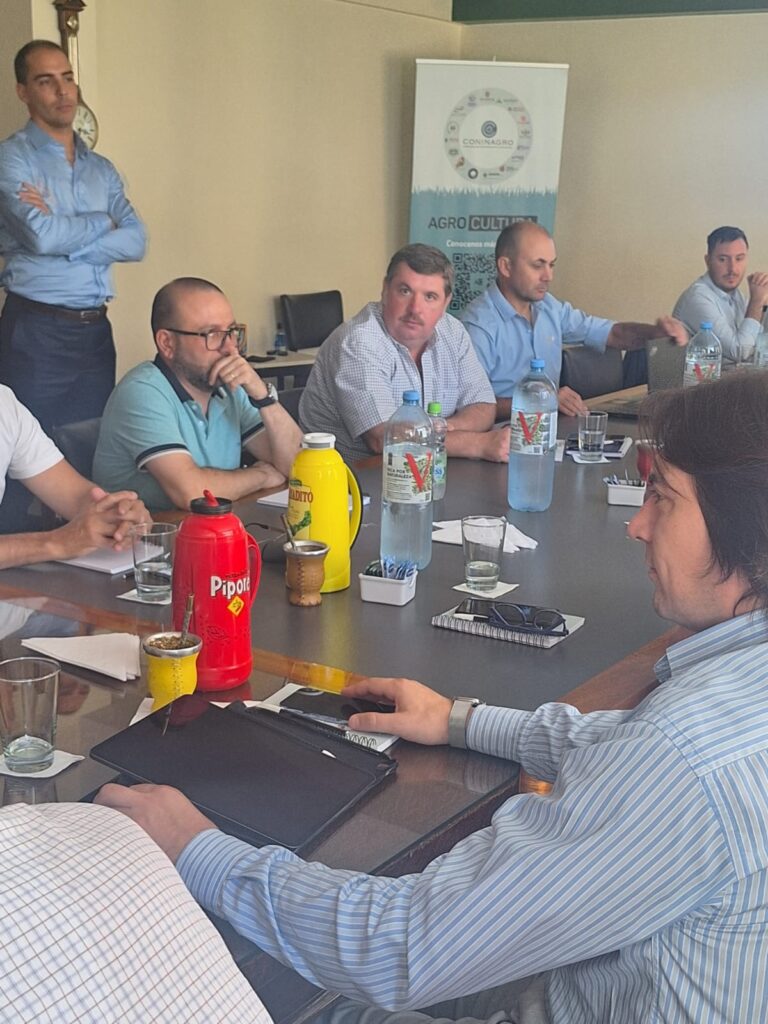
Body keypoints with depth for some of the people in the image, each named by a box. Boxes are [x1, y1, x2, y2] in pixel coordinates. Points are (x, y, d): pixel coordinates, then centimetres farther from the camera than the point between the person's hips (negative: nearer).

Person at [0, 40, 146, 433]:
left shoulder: (100, 168, 15)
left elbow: (135, 241, 1)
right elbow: (42, 235, -18)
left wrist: (63, 239, -12)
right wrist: (102, 222, -1)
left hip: (95, 330, 5)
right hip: (36, 330, -5)